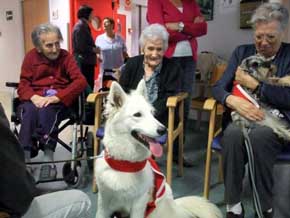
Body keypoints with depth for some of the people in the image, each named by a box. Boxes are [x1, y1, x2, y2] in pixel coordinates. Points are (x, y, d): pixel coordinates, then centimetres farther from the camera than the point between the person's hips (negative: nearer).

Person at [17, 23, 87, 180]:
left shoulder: (65, 56, 4)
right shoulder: (31, 57, 10)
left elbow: (81, 81, -9)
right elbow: (23, 84, 7)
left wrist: (57, 97, -23)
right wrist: (34, 97, -18)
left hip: (59, 100, -2)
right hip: (35, 99, 2)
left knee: (46, 110, -35)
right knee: (29, 111, -32)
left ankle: (48, 159, -36)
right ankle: (25, 159, -37)